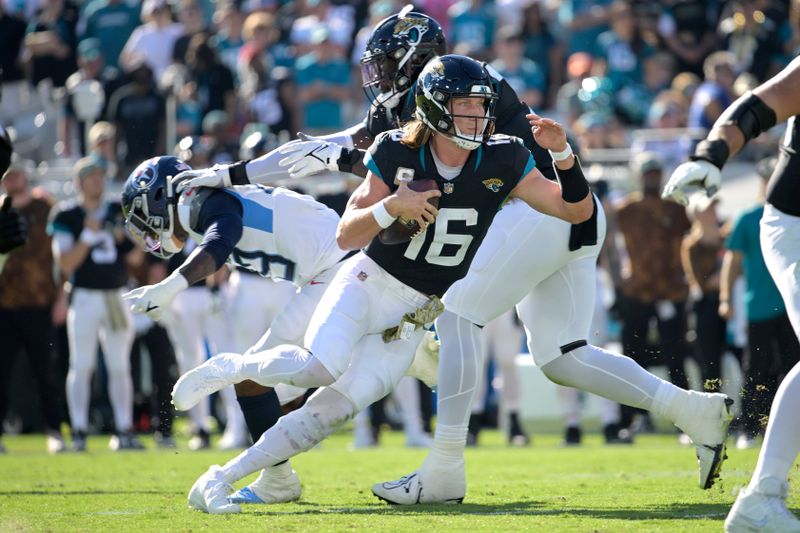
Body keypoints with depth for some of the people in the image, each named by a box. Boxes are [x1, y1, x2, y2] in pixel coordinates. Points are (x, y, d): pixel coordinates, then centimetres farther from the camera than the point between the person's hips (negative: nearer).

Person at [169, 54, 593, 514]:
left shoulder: (503, 161, -7)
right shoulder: (397, 154, -11)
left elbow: (577, 211, -5)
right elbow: (346, 236, -9)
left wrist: (561, 155, -22)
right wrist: (391, 207, -28)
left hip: (414, 316, 2)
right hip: (369, 283, -2)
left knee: (332, 410, -11)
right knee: (318, 368, -30)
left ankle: (220, 480, -3)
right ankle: (228, 368, -1)